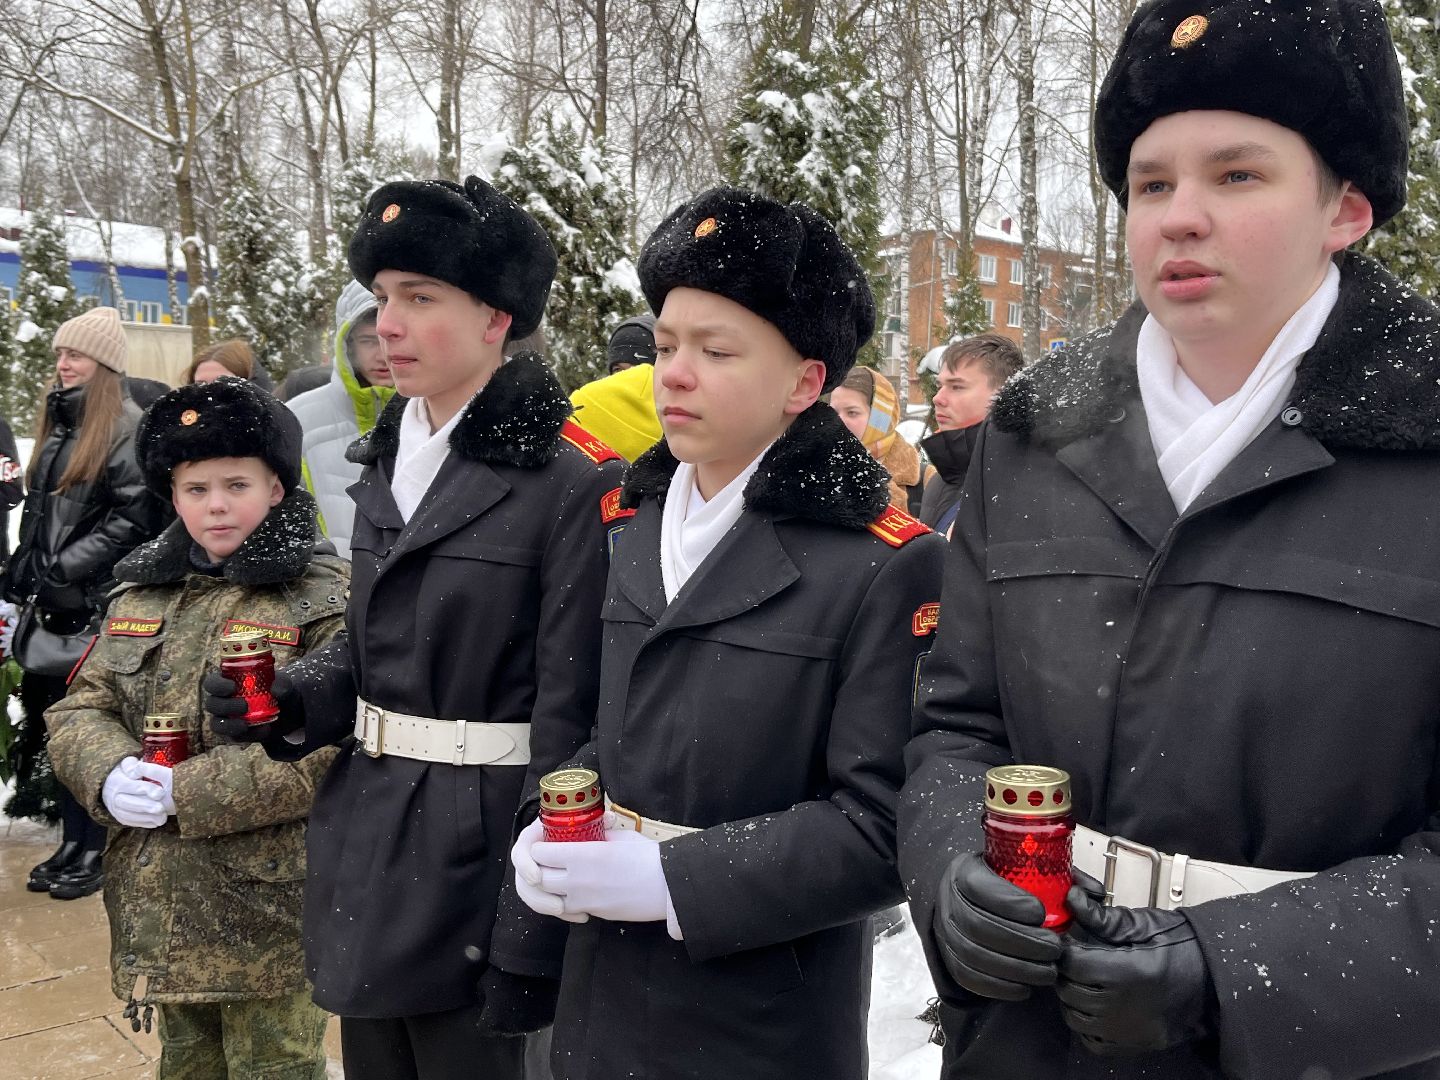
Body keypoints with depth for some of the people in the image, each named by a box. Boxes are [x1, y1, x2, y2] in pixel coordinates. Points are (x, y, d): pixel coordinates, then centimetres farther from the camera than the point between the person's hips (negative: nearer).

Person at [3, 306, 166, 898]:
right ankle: (75, 841, 25)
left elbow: (136, 516, -16)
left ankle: (95, 850, 8)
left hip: (100, 603, -8)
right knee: (52, 716, 12)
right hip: (56, 602, 8)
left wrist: (65, 566, -16)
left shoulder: (127, 425, -9)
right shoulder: (56, 421, 16)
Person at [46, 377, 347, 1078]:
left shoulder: (326, 598, -12)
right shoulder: (142, 592, 10)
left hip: (267, 906, -6)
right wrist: (108, 773, -12)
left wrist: (191, 793, -22)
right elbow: (80, 709, 11)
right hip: (161, 907, 6)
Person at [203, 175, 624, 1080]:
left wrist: (533, 936, -17)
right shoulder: (387, 461, 8)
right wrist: (294, 700, -3)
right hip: (364, 853, 7)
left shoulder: (571, 484, -17)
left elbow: (572, 719, -17)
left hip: (478, 859, -7)